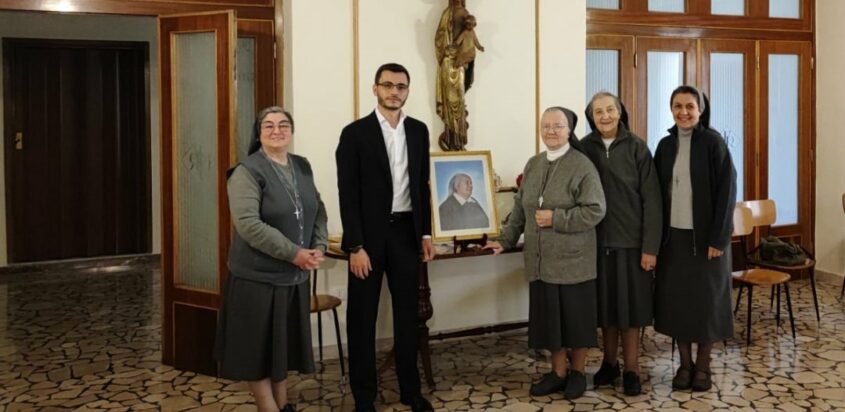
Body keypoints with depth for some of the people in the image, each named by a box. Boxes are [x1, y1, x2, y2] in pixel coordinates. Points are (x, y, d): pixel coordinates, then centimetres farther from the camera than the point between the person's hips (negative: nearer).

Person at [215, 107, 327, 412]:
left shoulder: (302, 167, 8)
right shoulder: (247, 172, -13)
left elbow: (318, 211, 13)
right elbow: (248, 224, -23)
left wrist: (319, 247, -6)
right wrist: (294, 253, -23)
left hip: (294, 275, 6)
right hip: (257, 276, -6)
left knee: (283, 344, 17)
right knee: (259, 348, 4)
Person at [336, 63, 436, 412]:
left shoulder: (418, 131, 7)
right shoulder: (355, 133, -8)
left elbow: (422, 185, 13)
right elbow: (348, 194, -10)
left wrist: (426, 233, 8)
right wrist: (355, 246, -15)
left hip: (406, 232, 4)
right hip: (369, 234, -4)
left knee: (407, 312, 12)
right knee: (362, 316, 5)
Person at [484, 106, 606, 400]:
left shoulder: (582, 166, -9)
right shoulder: (533, 165, 11)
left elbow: (595, 211, -15)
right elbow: (520, 208, 15)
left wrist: (556, 218, -18)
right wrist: (506, 240, 11)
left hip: (574, 260, -5)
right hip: (541, 260, 5)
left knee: (576, 317, 6)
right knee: (549, 316, 9)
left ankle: (578, 372, 22)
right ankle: (558, 372, 23)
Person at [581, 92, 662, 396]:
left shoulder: (636, 147, -5)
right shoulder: (583, 148, 1)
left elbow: (651, 200, -6)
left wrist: (650, 246, -10)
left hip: (630, 240, -2)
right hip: (597, 240, 2)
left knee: (630, 306, 3)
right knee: (605, 305, 10)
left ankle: (631, 370, 13)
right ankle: (609, 363, 24)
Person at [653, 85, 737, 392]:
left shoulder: (713, 143, -7)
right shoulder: (666, 145, 6)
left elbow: (726, 191, -10)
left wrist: (718, 238, -14)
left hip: (705, 235, -4)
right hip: (673, 234, 4)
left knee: (706, 298, 3)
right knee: (675, 298, 6)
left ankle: (703, 365, 16)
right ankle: (684, 363, 18)